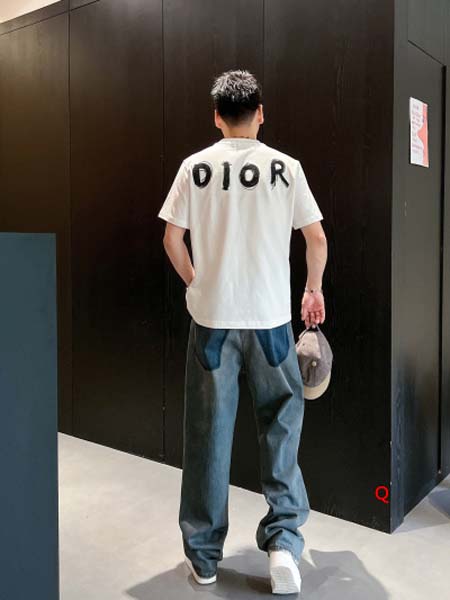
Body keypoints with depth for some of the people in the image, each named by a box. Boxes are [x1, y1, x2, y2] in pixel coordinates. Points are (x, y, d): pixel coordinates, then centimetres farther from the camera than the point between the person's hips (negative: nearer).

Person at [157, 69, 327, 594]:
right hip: (271, 316, 0)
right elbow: (317, 239, 3)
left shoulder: (195, 166, 1)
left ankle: (203, 555, 20)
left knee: (208, 433, 9)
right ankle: (284, 539, 8)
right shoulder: (286, 167, 0)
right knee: (280, 424, 14)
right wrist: (314, 291, 18)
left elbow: (172, 238, 0)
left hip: (211, 316, 1)